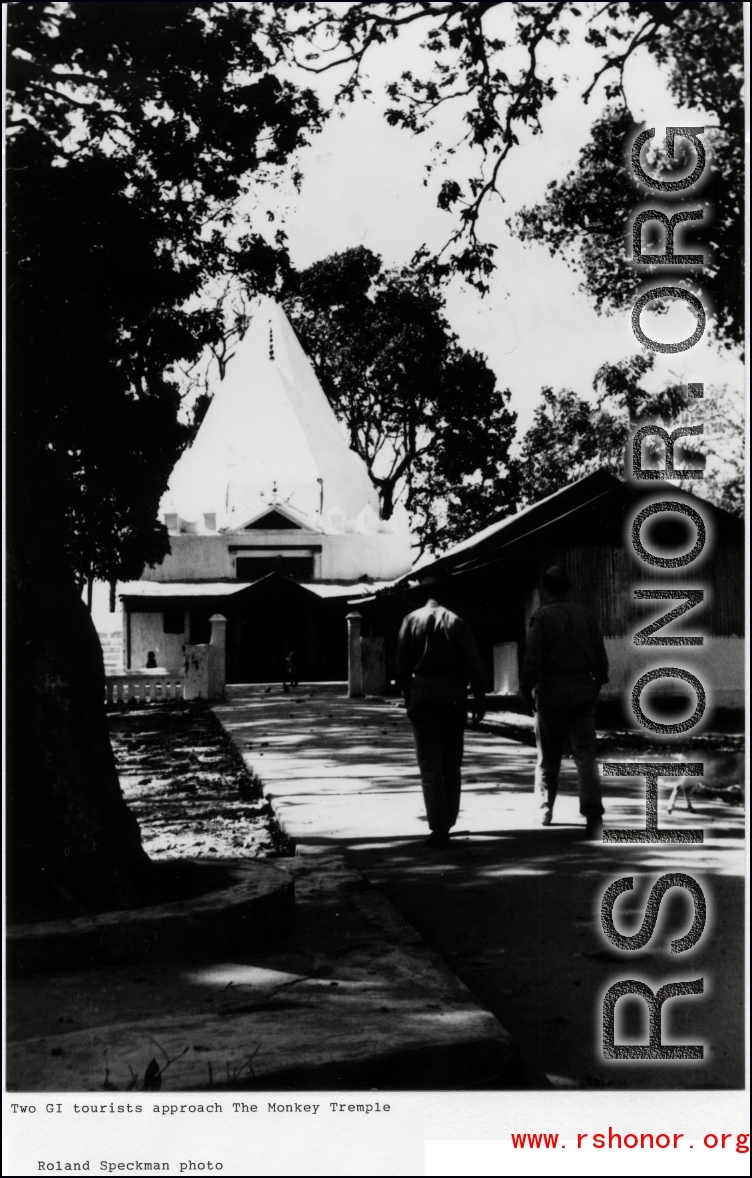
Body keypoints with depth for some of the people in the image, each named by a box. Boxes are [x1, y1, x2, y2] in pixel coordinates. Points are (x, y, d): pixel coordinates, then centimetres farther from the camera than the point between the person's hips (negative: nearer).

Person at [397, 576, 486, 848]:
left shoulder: (411, 620, 1)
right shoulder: (456, 622, -2)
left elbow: (402, 665, 2)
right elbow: (473, 665, -5)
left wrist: (408, 696, 12)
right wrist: (480, 699, 1)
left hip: (422, 694, 0)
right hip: (453, 695, 0)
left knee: (430, 765, -1)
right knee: (451, 764, 13)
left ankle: (438, 827, -11)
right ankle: (447, 823, 18)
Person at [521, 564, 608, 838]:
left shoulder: (542, 617, -5)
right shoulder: (587, 616, 7)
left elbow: (532, 659, -11)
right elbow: (601, 658, 7)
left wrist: (526, 690, -3)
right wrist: (597, 683, 17)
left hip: (551, 690, -2)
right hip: (583, 689, 2)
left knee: (548, 756, 11)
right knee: (585, 754, 0)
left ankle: (545, 812, 18)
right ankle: (593, 813, -14)